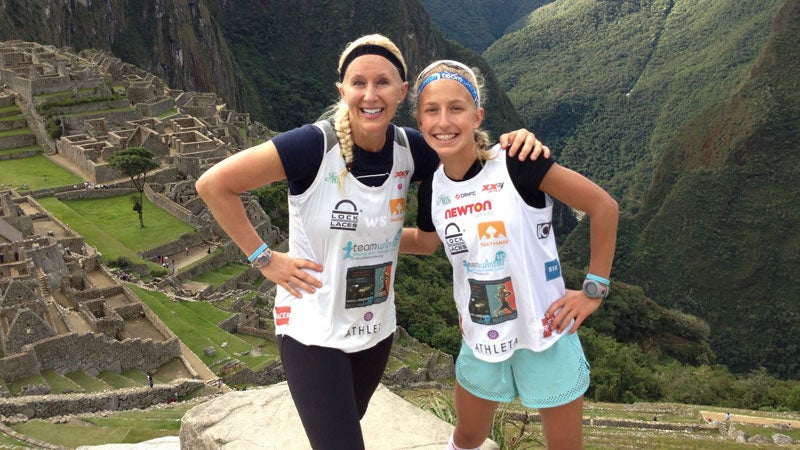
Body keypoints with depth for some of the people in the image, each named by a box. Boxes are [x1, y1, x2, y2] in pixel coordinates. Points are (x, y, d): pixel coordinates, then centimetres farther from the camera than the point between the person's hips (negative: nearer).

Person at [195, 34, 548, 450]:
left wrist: (512, 143, -15)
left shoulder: (408, 148, -8)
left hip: (375, 328, 6)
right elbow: (213, 184, -18)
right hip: (313, 331, -5)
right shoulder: (315, 144, -23)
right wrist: (264, 258, -16)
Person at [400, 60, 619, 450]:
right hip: (481, 341, 4)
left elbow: (604, 206, -14)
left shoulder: (515, 163, -21)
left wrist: (595, 289, -10)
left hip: (545, 336, -4)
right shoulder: (431, 187, -6)